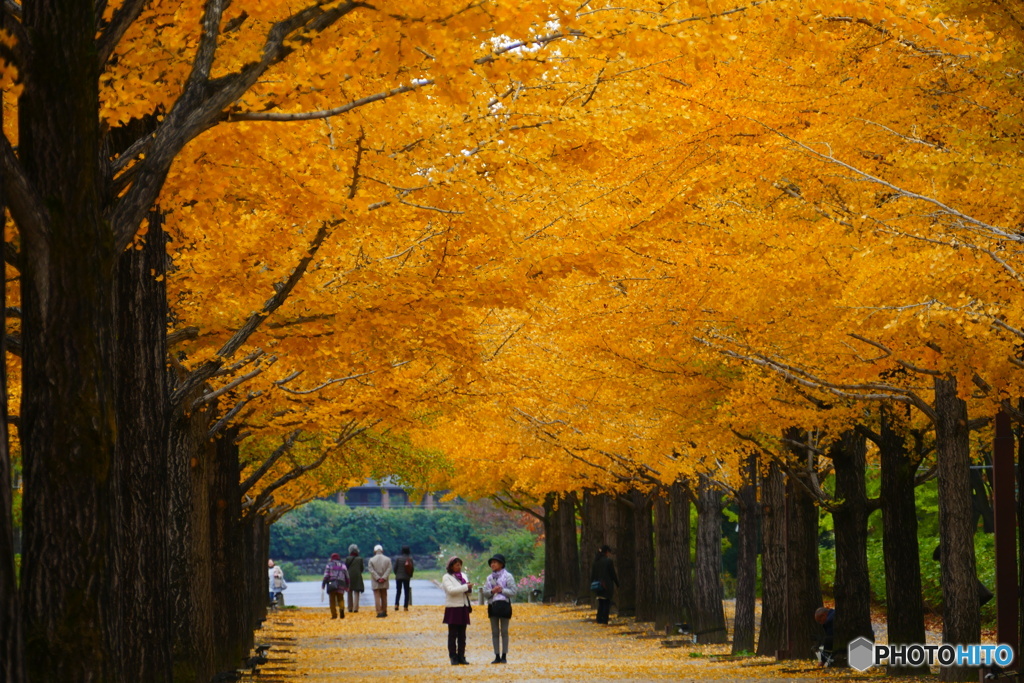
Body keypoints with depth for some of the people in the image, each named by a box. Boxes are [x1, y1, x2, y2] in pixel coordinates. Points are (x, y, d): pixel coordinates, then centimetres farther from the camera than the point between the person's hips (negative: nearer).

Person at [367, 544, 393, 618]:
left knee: (377, 597, -3)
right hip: (384, 583, 2)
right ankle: (384, 612, 14)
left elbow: (372, 570, -10)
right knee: (384, 597, 12)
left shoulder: (371, 560, -2)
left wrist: (377, 578, -12)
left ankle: (379, 612, -12)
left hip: (375, 583, -2)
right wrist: (383, 578, -10)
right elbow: (389, 569, -5)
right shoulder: (387, 559, 3)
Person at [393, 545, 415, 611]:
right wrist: (410, 576, 12)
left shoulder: (398, 558, -9)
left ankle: (396, 604, -7)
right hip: (406, 577, 0)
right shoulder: (410, 559, -7)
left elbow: (395, 567, -5)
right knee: (407, 592, 8)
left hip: (398, 577, 0)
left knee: (398, 591, 10)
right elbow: (412, 568, -5)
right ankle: (406, 607, 4)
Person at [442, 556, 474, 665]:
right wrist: (465, 587, -20)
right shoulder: (446, 577, -2)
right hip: (453, 608, -6)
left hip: (463, 608, 6)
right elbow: (451, 590, -18)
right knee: (453, 634, -4)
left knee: (462, 635, 7)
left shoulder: (463, 576, 17)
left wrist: (469, 588, -5)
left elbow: (469, 593, 19)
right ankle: (453, 657, -2)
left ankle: (461, 656, 10)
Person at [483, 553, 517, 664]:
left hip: (504, 605, -5)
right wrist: (492, 591, -11)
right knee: (495, 632, 5)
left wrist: (502, 590, -16)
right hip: (492, 605, 5)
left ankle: (504, 656, 2)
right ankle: (497, 656, 9)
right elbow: (485, 592, 8)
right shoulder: (489, 577, 14)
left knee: (504, 632, -2)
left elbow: (513, 591, -6)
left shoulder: (508, 576, -2)